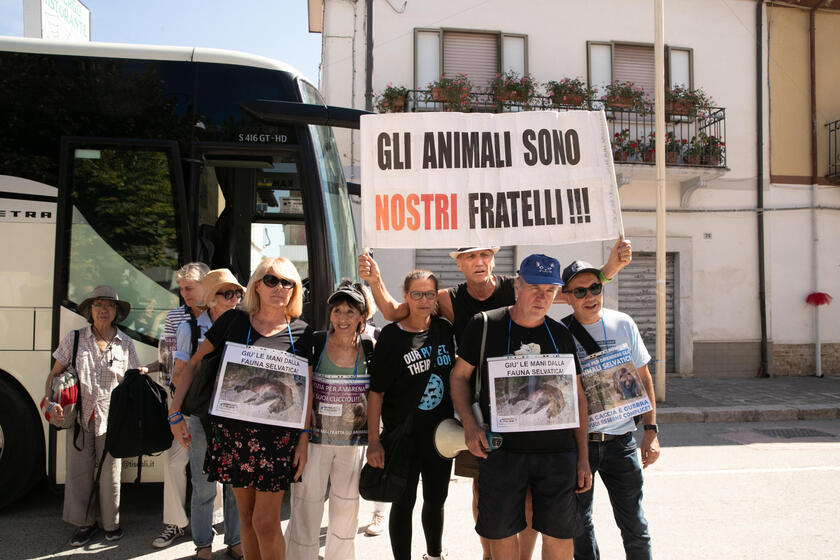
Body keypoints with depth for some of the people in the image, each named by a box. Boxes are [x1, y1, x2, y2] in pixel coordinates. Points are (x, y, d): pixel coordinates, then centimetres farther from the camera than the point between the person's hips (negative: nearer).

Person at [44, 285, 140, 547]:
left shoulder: (125, 344, 2)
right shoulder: (74, 339, 1)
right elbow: (54, 374, 6)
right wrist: (51, 401, -11)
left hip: (111, 418, 0)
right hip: (79, 416, 0)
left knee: (110, 473, 7)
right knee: (79, 471, 7)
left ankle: (111, 522, 25)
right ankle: (85, 523, 25)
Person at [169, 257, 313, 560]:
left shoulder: (301, 332, 1)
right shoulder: (234, 320, 1)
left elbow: (307, 390, 3)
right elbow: (192, 364, 7)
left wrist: (304, 439, -2)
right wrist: (175, 413, 2)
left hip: (277, 434, -1)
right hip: (232, 431, 2)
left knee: (265, 521, -1)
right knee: (246, 516, 13)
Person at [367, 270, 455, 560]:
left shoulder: (445, 329, 1)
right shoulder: (391, 336, -12)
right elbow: (376, 391, -12)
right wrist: (374, 440, -16)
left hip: (440, 433, 4)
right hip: (403, 435, -4)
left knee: (436, 498, 18)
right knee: (404, 502, 6)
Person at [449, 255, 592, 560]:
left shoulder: (560, 334, 7)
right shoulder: (485, 325, -2)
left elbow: (578, 397, 12)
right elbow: (459, 376, 6)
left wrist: (583, 457, 8)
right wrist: (470, 425, -9)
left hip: (557, 452, 2)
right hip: (501, 451, -2)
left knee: (559, 532, 8)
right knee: (501, 531, 8)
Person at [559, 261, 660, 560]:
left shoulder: (623, 324, 0)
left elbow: (643, 378, 8)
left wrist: (650, 430, 2)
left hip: (620, 440, 1)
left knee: (633, 524, 7)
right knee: (579, 525, 10)